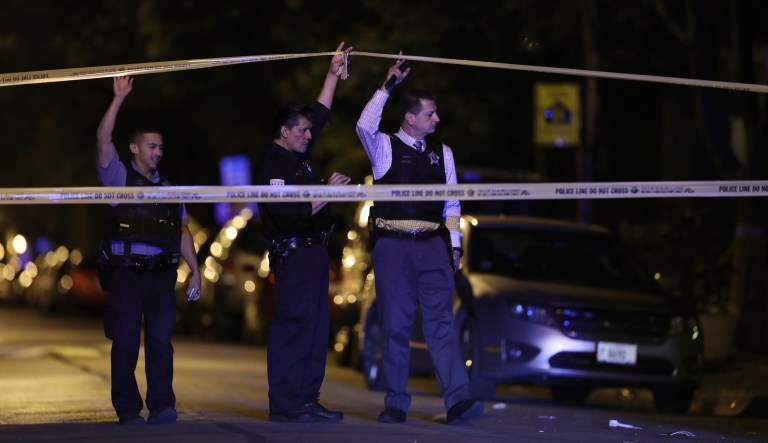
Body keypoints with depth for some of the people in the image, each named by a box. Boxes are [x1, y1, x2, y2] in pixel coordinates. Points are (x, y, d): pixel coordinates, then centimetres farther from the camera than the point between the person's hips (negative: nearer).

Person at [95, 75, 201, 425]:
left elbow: (182, 232, 18)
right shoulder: (119, 177, 6)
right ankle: (128, 411, 3)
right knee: (125, 343, -2)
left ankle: (161, 406, -7)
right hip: (124, 274, -3)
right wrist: (119, 98, -13)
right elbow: (103, 140, -9)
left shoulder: (168, 187, 18)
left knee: (161, 340, -5)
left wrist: (195, 270, 10)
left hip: (161, 274, 3)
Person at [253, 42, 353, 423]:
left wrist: (333, 74, 29)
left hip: (312, 252, 10)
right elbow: (288, 215, -20)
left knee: (316, 328, 9)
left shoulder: (296, 155, 16)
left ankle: (307, 401, 12)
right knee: (293, 326, -11)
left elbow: (320, 113, 28)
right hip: (293, 253, -10)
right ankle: (284, 406, -10)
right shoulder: (272, 166, -12)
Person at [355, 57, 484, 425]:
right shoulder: (384, 146, 3)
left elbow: (451, 201, 15)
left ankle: (457, 401, -13)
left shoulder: (442, 153, 14)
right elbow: (364, 126, -18)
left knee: (441, 322, -5)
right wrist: (387, 87, -19)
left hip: (432, 246, 2)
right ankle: (395, 404, 9)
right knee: (394, 326, 2)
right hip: (392, 246, -2)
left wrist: (455, 243, 8)